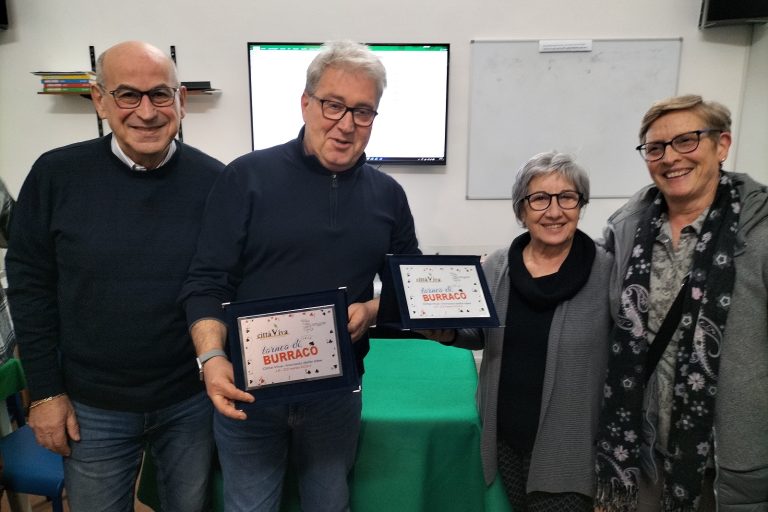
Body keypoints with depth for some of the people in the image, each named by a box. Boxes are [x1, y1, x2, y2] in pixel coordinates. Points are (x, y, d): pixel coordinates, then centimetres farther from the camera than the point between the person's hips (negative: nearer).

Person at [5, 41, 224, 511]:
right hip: (92, 407, 0)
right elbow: (30, 286, -2)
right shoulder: (56, 175, -9)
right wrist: (46, 391, -1)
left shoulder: (214, 181, -10)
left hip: (192, 401, 0)